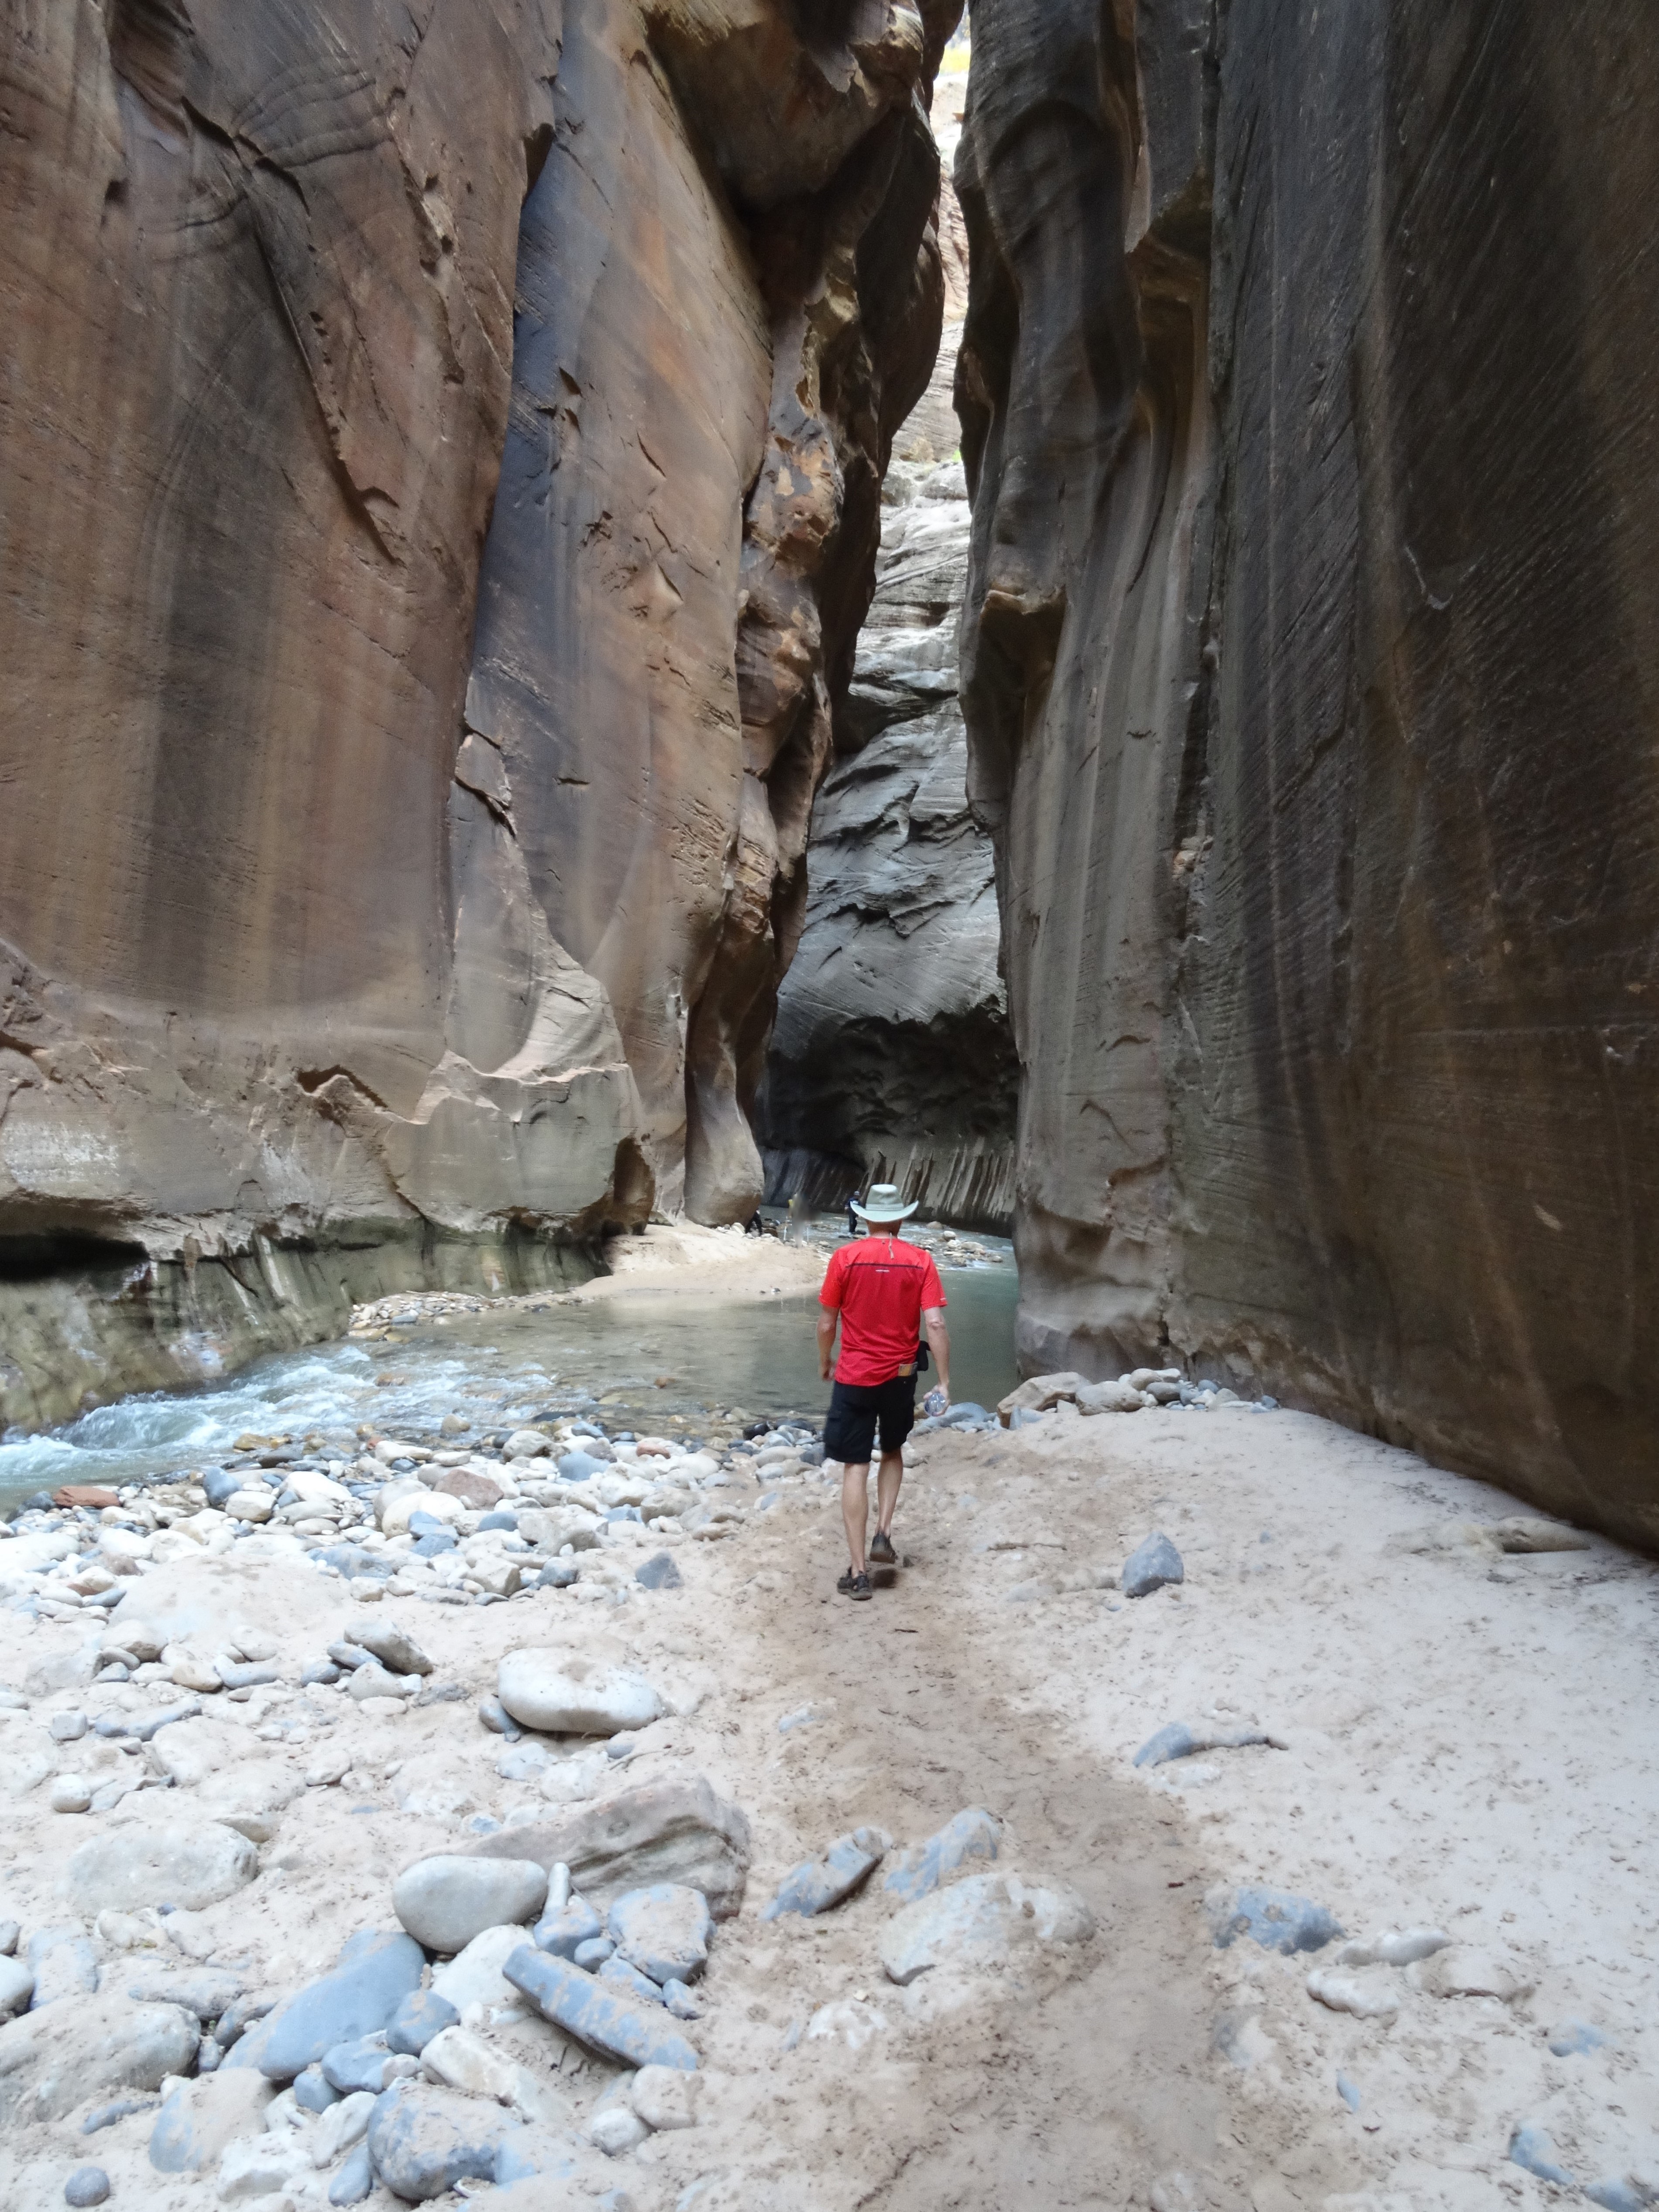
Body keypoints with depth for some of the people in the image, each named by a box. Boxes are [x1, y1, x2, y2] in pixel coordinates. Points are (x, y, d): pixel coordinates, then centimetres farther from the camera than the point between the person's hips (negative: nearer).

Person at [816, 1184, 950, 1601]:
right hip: (900, 1377, 2)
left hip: (854, 1378, -2)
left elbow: (827, 1323, -3)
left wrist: (824, 1363, 15)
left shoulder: (845, 1258, -7)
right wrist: (944, 1381, -5)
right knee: (893, 1452, 27)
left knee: (855, 1468, 4)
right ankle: (883, 1534, 15)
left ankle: (858, 1573, 4)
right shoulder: (920, 1261, -4)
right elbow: (935, 1324, -10)